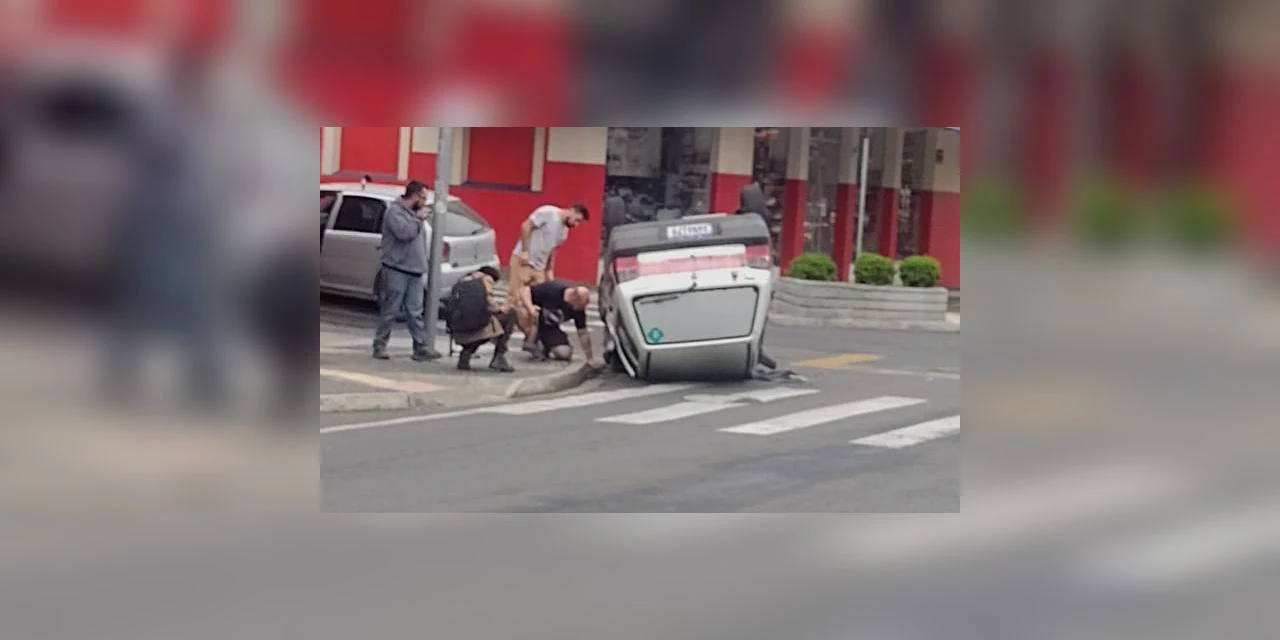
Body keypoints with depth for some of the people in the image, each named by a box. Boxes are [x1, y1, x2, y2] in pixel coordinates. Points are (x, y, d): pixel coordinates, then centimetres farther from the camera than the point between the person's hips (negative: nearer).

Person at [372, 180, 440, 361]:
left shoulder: (413, 213, 19)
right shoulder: (395, 211, -8)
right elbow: (404, 232, -23)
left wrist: (423, 260, 13)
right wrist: (418, 219, -10)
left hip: (414, 271, 8)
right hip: (397, 270, -8)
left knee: (415, 312, 3)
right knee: (390, 311, -2)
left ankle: (422, 348, 0)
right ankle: (379, 346, 7)